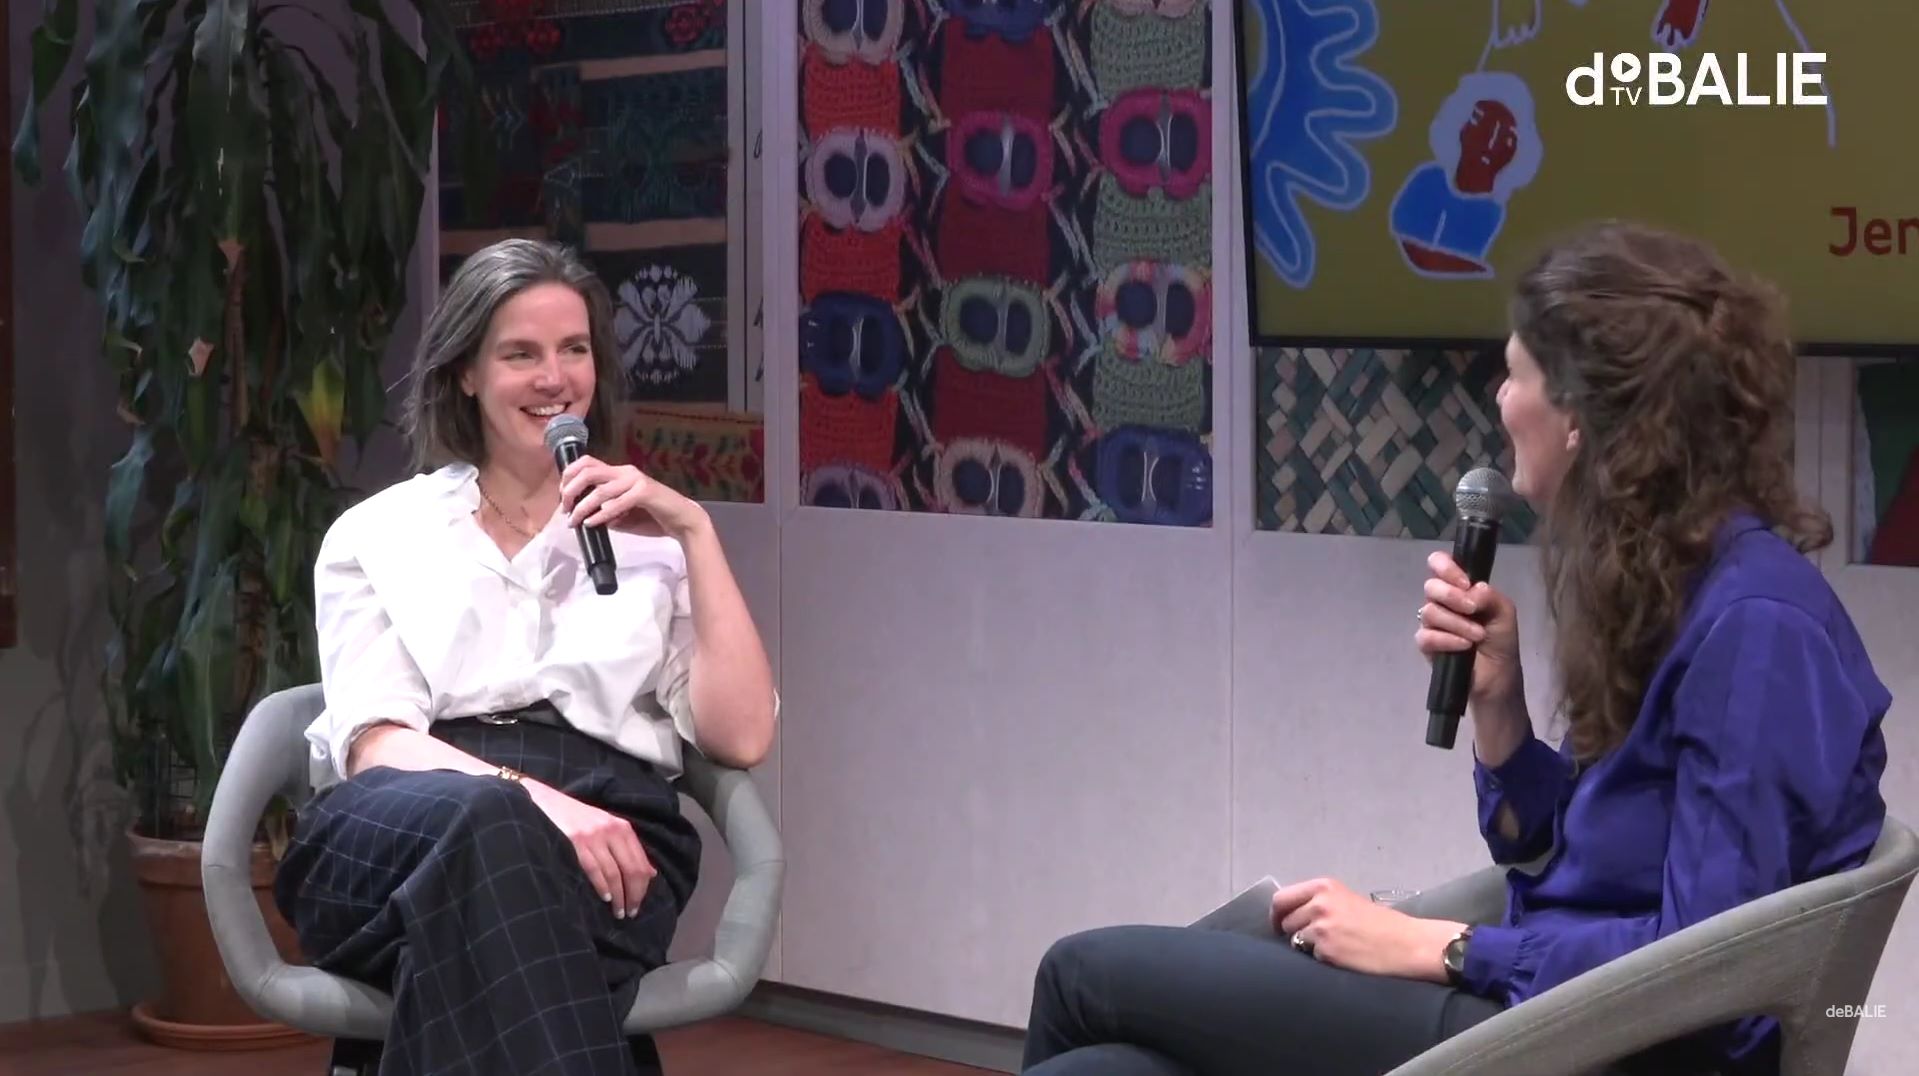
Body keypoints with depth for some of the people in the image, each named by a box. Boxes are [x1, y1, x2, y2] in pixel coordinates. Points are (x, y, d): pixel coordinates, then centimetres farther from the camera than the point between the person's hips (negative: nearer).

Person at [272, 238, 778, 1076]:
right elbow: (373, 741, 2)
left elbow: (741, 738, 7)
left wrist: (695, 531, 3)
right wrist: (529, 799, -18)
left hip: (604, 836, 1)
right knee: (484, 822, -41)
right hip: (398, 836, 0)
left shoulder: (649, 541, 23)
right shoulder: (378, 534, 19)